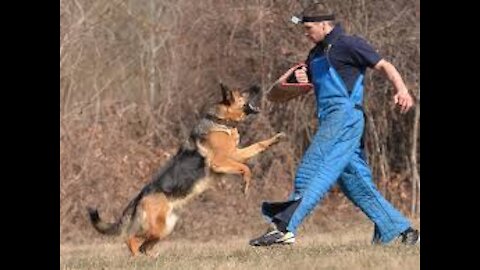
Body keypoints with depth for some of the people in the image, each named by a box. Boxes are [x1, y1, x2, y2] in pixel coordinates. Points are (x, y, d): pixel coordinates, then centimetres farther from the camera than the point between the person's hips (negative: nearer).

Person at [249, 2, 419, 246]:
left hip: (345, 114, -10)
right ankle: (400, 230, 12)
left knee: (312, 171, -18)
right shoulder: (315, 54, 24)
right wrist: (299, 79, 5)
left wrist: (401, 89, -24)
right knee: (356, 183, 8)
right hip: (330, 122, 10)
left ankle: (284, 228, -27)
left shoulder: (348, 44, -3)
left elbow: (383, 65, -8)